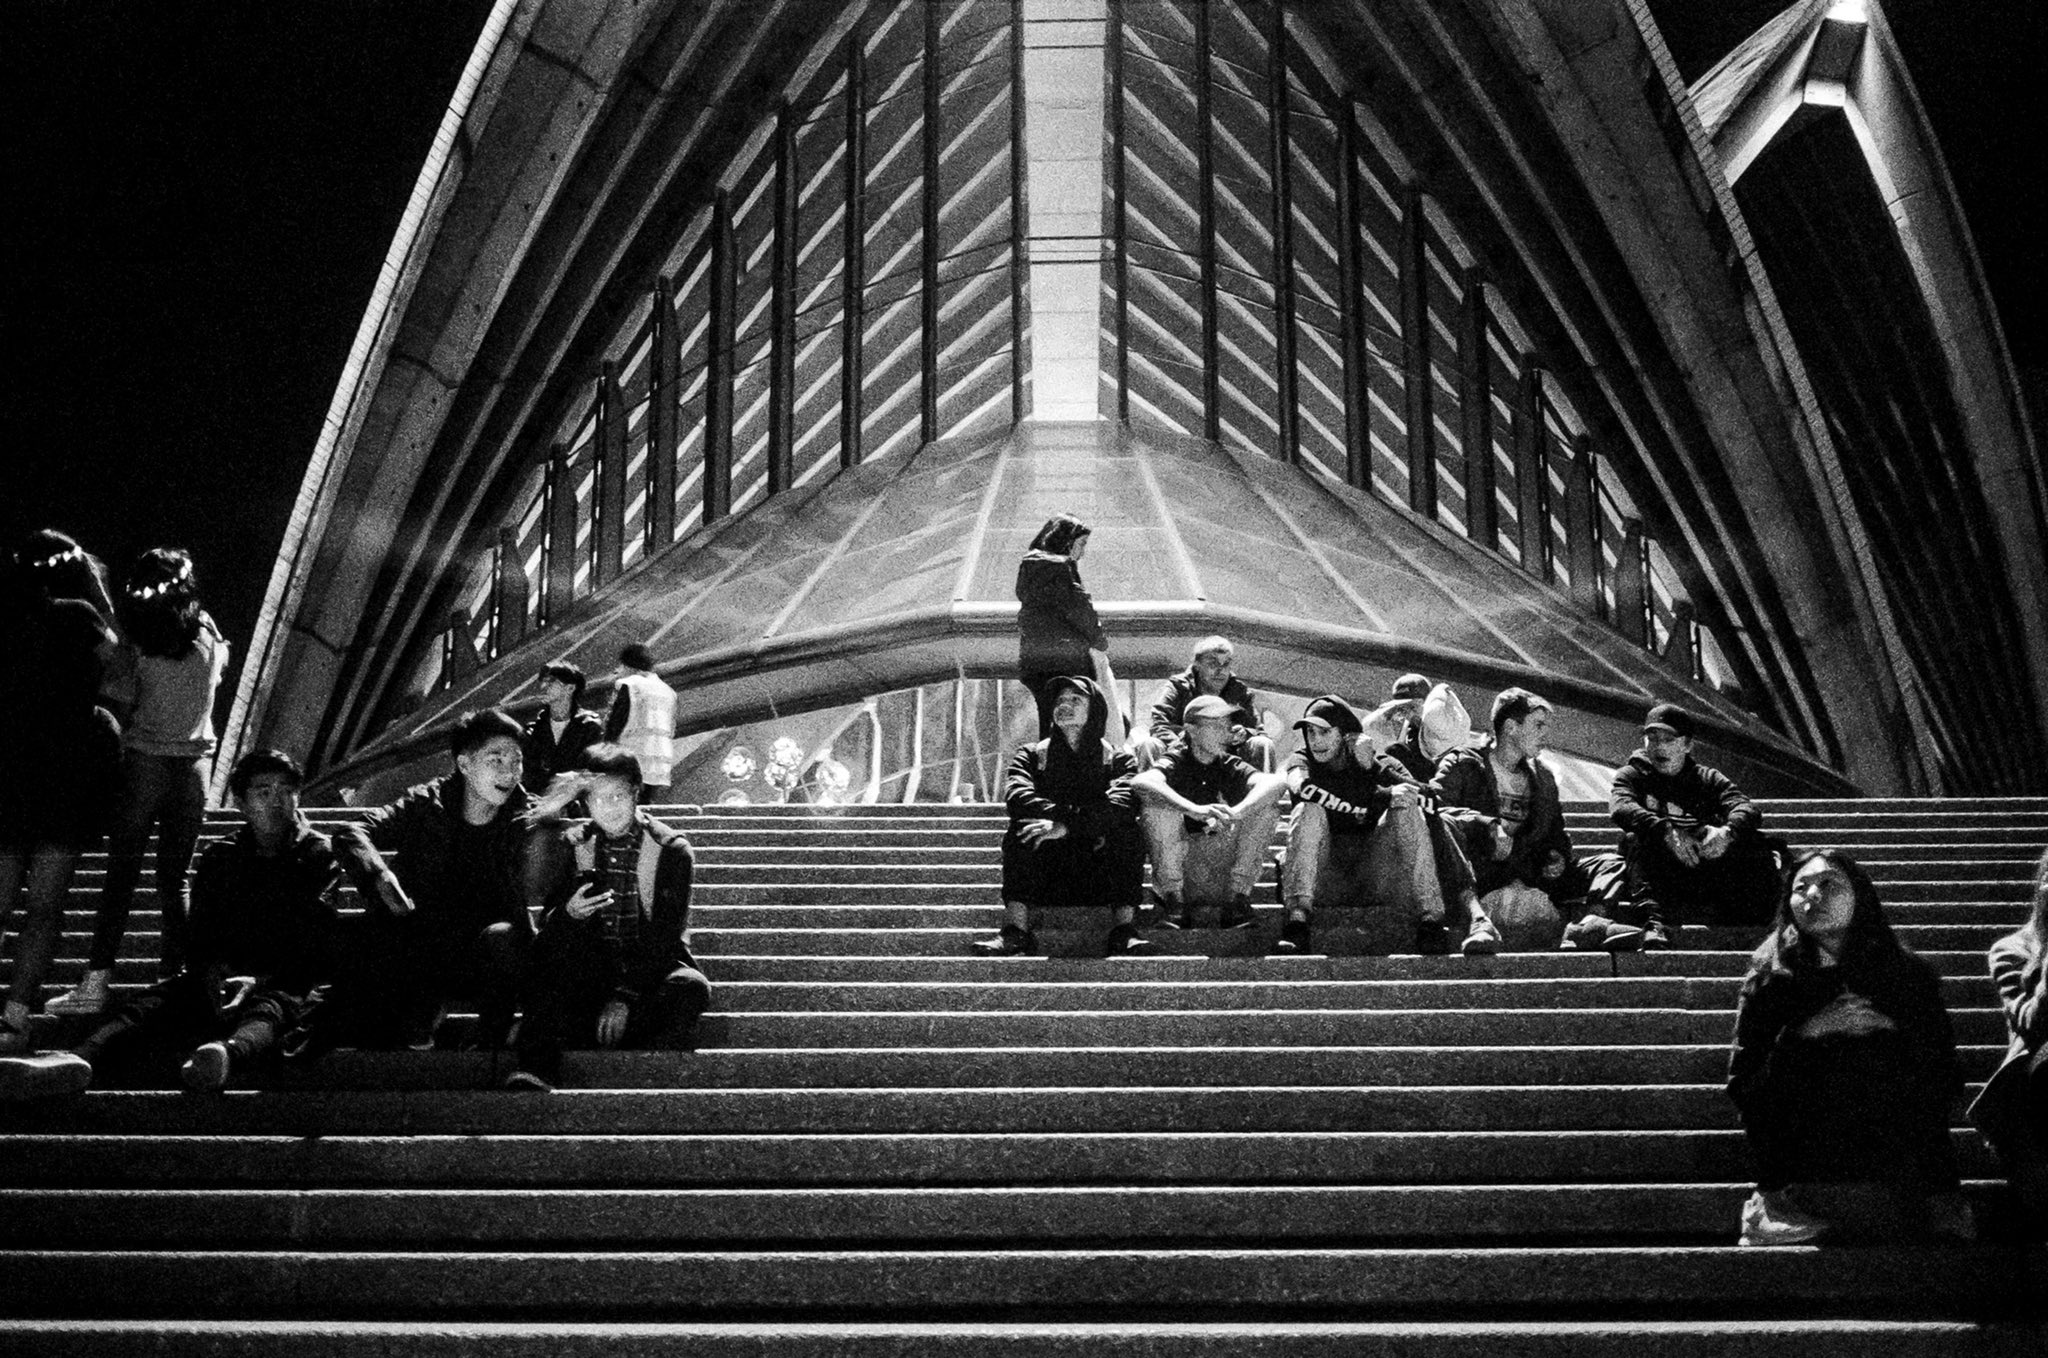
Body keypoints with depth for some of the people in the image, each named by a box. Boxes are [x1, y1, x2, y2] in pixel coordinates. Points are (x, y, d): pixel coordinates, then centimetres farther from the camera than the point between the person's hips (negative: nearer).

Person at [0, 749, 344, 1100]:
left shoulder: (320, 855, 7)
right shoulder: (219, 857, 19)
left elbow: (318, 946, -5)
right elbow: (202, 938, 12)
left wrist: (258, 982, -20)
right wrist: (214, 976, -13)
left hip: (288, 983, -4)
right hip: (222, 978, 4)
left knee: (269, 1009, -39)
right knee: (150, 1005, -26)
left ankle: (227, 1054, -76)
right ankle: (79, 1060, -56)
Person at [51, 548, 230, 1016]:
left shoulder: (137, 640, -4)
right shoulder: (209, 637, 5)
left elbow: (120, 689, -7)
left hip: (144, 761, -2)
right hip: (192, 764, 3)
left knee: (121, 877, -1)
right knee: (174, 881, 9)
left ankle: (96, 982, -5)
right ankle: (176, 977, 5)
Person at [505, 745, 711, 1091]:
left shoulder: (671, 851, -2)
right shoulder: (571, 844, 7)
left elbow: (665, 936, -9)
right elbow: (548, 919, 1)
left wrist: (625, 997, -21)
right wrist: (567, 914, -25)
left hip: (649, 969, -2)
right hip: (587, 969, 2)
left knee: (690, 987, -33)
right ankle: (538, 1069, -39)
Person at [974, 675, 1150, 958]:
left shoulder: (1118, 759, 9)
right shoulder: (1032, 756, 12)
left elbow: (1121, 804, -14)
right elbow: (1016, 795, -11)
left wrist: (1066, 827, -30)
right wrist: (1083, 823, -23)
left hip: (1100, 875, -1)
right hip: (1046, 874, 1)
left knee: (1127, 830, -25)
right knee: (1022, 830, -24)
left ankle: (1124, 929, -36)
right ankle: (1016, 929, -37)